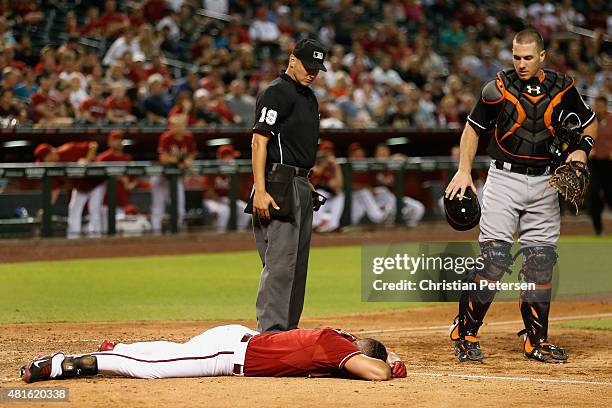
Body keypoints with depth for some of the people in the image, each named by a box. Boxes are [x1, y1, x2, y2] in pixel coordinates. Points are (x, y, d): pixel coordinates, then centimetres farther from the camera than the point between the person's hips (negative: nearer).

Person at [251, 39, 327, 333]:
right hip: (279, 186, -10)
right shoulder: (276, 93, -11)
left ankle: (288, 329, 17)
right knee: (280, 262, -13)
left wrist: (306, 182, 17)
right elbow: (259, 141, -18)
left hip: (301, 185, 10)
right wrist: (260, 191, -25)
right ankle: (269, 333, -13)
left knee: (298, 263, 12)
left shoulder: (308, 96, 18)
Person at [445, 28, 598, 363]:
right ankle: (465, 334, -4)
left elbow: (590, 122, 16)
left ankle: (536, 340, 14)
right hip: (504, 178, -3)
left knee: (540, 262, 4)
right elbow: (473, 128, 5)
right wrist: (464, 170, -5)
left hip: (544, 182, 3)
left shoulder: (562, 88, 2)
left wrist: (583, 149, -4)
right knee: (494, 256, -12)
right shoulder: (499, 88, -5)